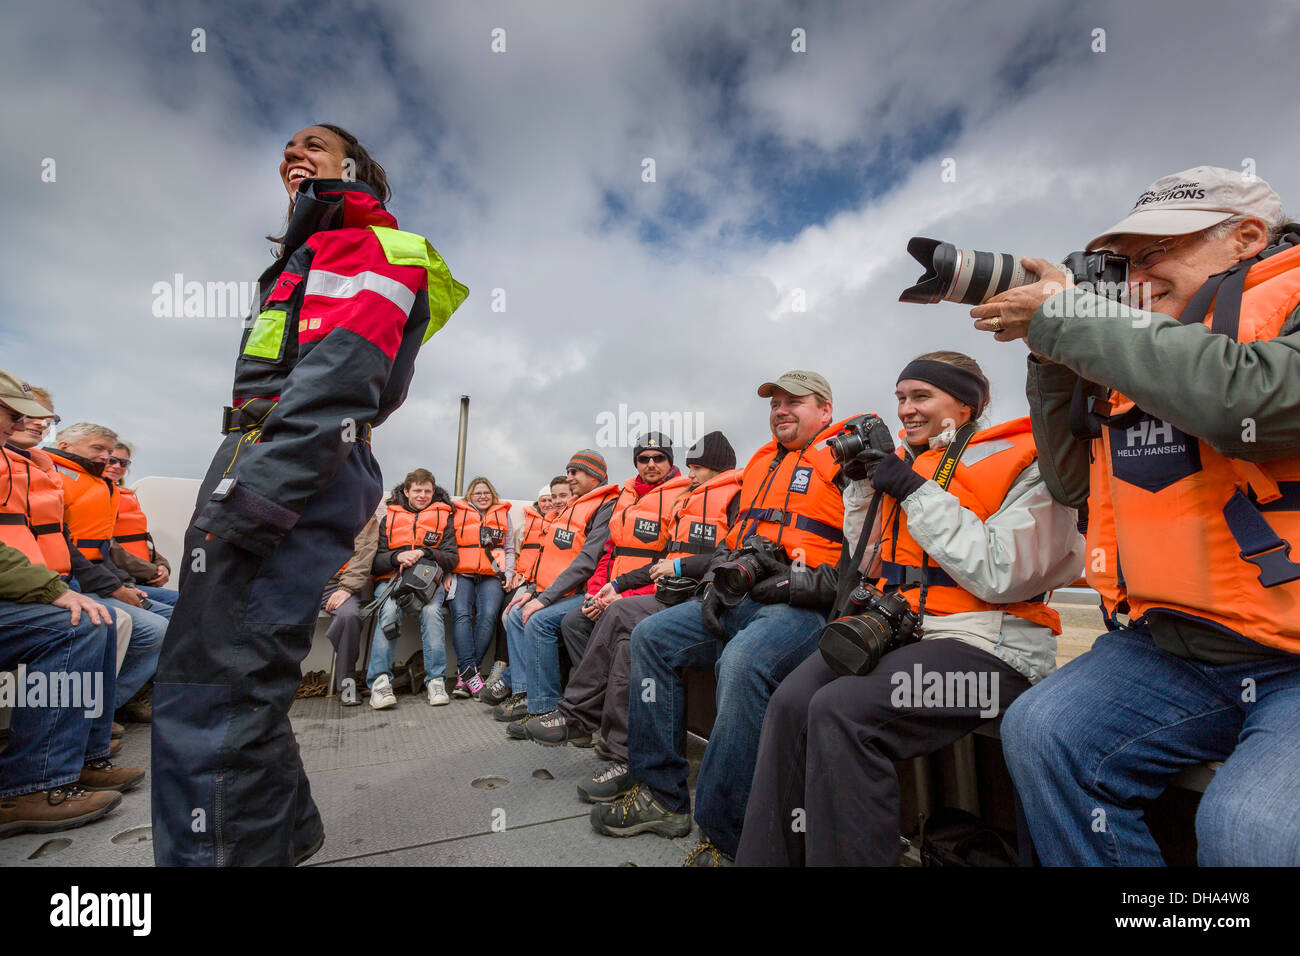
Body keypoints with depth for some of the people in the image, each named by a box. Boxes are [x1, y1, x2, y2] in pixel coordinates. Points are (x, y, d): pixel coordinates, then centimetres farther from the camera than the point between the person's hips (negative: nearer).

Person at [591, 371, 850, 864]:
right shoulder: (760, 462, 22)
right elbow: (732, 533, 26)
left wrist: (809, 582, -17)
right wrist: (720, 579, 10)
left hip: (804, 607, -8)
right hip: (741, 601, 9)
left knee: (741, 663, -35)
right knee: (651, 635, -2)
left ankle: (723, 833, -19)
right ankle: (661, 795, 3)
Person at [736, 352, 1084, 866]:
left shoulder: (1022, 464, -2)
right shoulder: (907, 461, 16)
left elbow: (1000, 576, -16)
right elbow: (868, 562, 21)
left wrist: (916, 492, -14)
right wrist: (863, 481, 9)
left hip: (986, 646, -6)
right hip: (897, 629, 6)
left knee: (841, 710, -29)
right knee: (790, 702, -19)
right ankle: (767, 856, -6)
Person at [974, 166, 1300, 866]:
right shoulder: (1133, 345, 12)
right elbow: (1074, 479, 12)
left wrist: (1068, 317, -16)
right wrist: (1050, 353, 2)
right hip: (1171, 646, 5)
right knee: (1040, 734, -15)